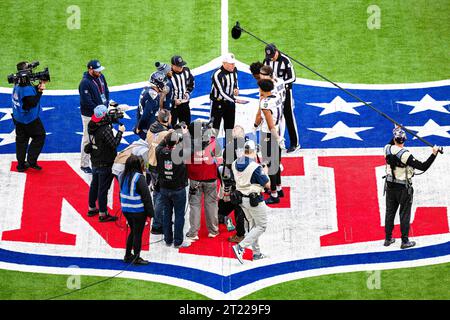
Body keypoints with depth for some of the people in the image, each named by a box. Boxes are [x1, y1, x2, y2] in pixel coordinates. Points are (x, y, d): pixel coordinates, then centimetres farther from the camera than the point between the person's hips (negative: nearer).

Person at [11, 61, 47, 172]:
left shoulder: (17, 84, 3)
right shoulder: (26, 88, -24)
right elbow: (33, 102, -23)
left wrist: (38, 86, -4)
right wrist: (40, 91, -18)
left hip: (18, 118, 8)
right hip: (29, 119, -8)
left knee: (21, 140, 12)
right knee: (39, 136, 7)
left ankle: (21, 165, 16)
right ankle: (31, 161, 5)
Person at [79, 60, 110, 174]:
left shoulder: (101, 77, 2)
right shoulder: (85, 83, -23)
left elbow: (106, 91, 13)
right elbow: (86, 102, -23)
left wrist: (106, 105, 0)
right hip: (89, 115, -7)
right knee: (87, 139, 3)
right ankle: (84, 165, 13)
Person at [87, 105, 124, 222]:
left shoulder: (91, 126, -3)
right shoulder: (105, 130, -26)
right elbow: (114, 144, -25)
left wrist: (111, 119, 2)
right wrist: (120, 131, -15)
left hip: (95, 162, 8)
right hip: (105, 165, -8)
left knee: (94, 185, 22)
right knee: (103, 189, 1)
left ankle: (92, 208, 36)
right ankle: (103, 214, 11)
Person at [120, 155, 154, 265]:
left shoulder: (124, 176, 3)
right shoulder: (139, 177, -19)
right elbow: (146, 196, -16)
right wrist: (151, 211, -10)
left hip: (126, 209, 7)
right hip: (138, 211, -7)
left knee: (133, 231, 21)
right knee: (138, 233, 5)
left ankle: (128, 255, 29)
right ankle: (136, 258, 13)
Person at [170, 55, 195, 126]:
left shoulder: (186, 71, -1)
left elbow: (192, 83, 16)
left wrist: (188, 92, 1)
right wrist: (174, 100, -20)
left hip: (185, 103, 5)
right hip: (173, 104, -5)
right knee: (172, 125, 2)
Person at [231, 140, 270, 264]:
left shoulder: (235, 164, -1)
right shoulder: (255, 166, -23)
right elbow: (267, 184, -15)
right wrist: (265, 171, 3)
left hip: (241, 197, 8)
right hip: (254, 199, -8)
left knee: (253, 225, 20)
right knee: (261, 226, 4)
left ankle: (256, 253, 24)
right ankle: (240, 247, -9)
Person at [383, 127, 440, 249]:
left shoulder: (387, 149, -8)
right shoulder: (405, 155, -24)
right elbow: (423, 167, -23)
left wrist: (397, 131, 26)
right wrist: (434, 154, -23)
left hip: (390, 186, 6)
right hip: (403, 188, -5)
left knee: (390, 212, 14)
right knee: (404, 214, 5)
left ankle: (388, 239, 23)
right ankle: (405, 241, 12)